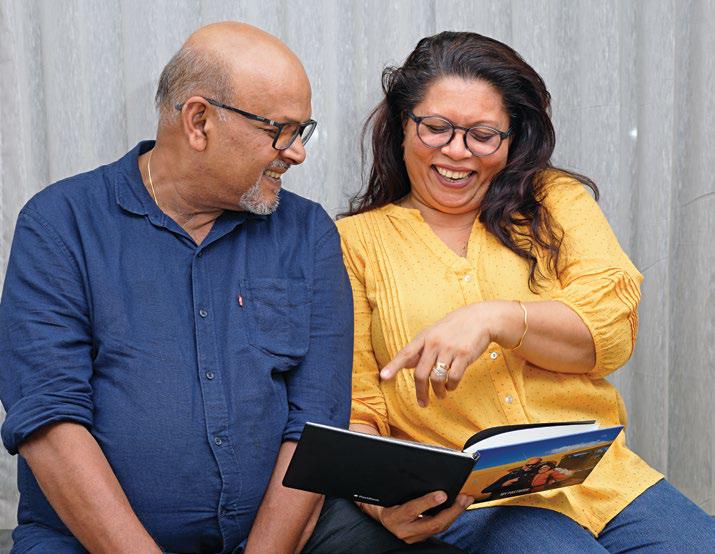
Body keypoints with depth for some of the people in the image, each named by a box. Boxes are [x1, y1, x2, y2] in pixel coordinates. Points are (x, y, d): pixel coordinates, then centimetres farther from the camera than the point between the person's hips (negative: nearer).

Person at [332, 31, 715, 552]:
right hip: (464, 503, -3)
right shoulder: (356, 241, 7)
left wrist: (493, 318, -18)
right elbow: (354, 411, 3)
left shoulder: (558, 201, 13)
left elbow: (614, 326, -1)